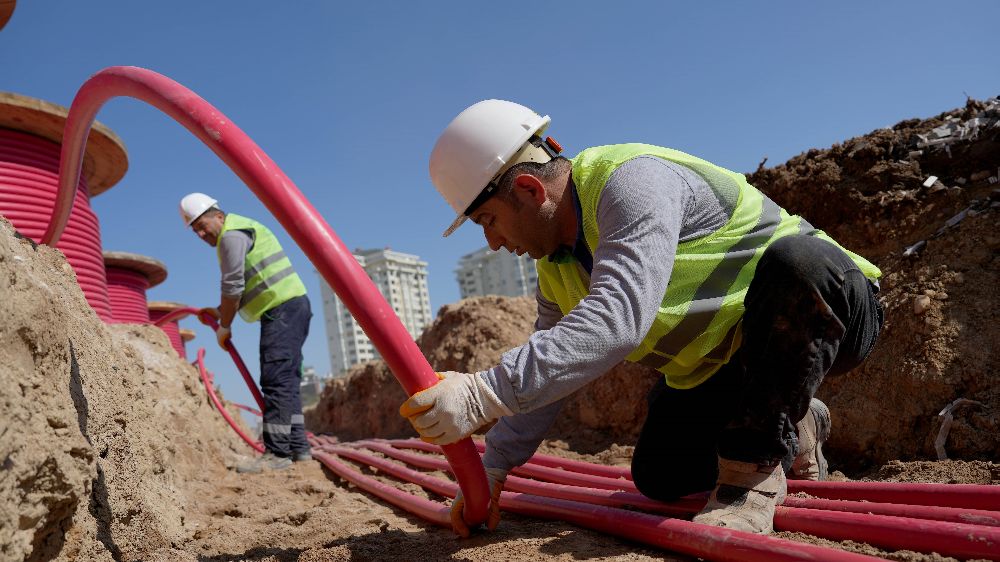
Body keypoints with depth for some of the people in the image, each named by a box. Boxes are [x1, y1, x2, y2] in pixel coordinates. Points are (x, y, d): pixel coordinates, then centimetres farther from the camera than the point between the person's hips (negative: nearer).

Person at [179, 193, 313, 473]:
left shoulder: (232, 234, -6)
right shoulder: (242, 228, 25)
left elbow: (233, 287, -10)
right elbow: (245, 288, 29)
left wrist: (224, 327, 1)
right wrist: (220, 313, 19)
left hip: (283, 309, -11)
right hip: (293, 306, 11)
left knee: (275, 381, -13)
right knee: (286, 381, 11)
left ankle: (277, 452, -13)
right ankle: (298, 447, 13)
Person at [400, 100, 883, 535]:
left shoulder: (634, 181, -31)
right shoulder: (557, 269, -1)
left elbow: (618, 321, -45)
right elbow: (543, 370, 7)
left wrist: (483, 394, -48)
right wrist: (492, 468, 0)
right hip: (726, 359, 8)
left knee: (795, 259, -41)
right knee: (657, 476, 2)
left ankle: (754, 464, -24)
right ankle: (792, 430, 24)